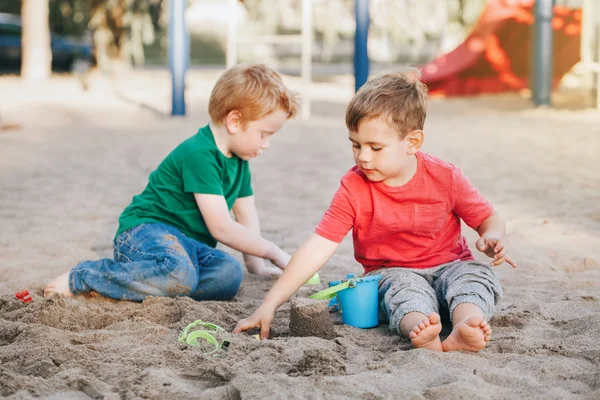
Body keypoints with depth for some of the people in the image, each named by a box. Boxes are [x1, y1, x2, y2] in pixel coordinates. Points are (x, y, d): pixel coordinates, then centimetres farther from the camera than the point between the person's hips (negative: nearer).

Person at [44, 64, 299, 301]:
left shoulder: (238, 160, 13)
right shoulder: (199, 154, -18)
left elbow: (247, 217, 21)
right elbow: (220, 227, -20)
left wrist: (255, 263, 14)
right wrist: (275, 254, -15)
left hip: (186, 242, 8)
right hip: (144, 230, -8)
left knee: (230, 274, -23)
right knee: (180, 274, -40)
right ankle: (81, 278, -21)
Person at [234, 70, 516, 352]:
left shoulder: (445, 178, -8)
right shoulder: (353, 188, -10)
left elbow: (488, 218, 5)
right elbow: (318, 247, -15)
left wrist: (492, 238, -22)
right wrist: (270, 303, -23)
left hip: (449, 265, 1)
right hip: (392, 273, -1)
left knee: (477, 273, -30)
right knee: (404, 286, -35)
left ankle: (467, 323, -60)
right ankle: (421, 331, -66)